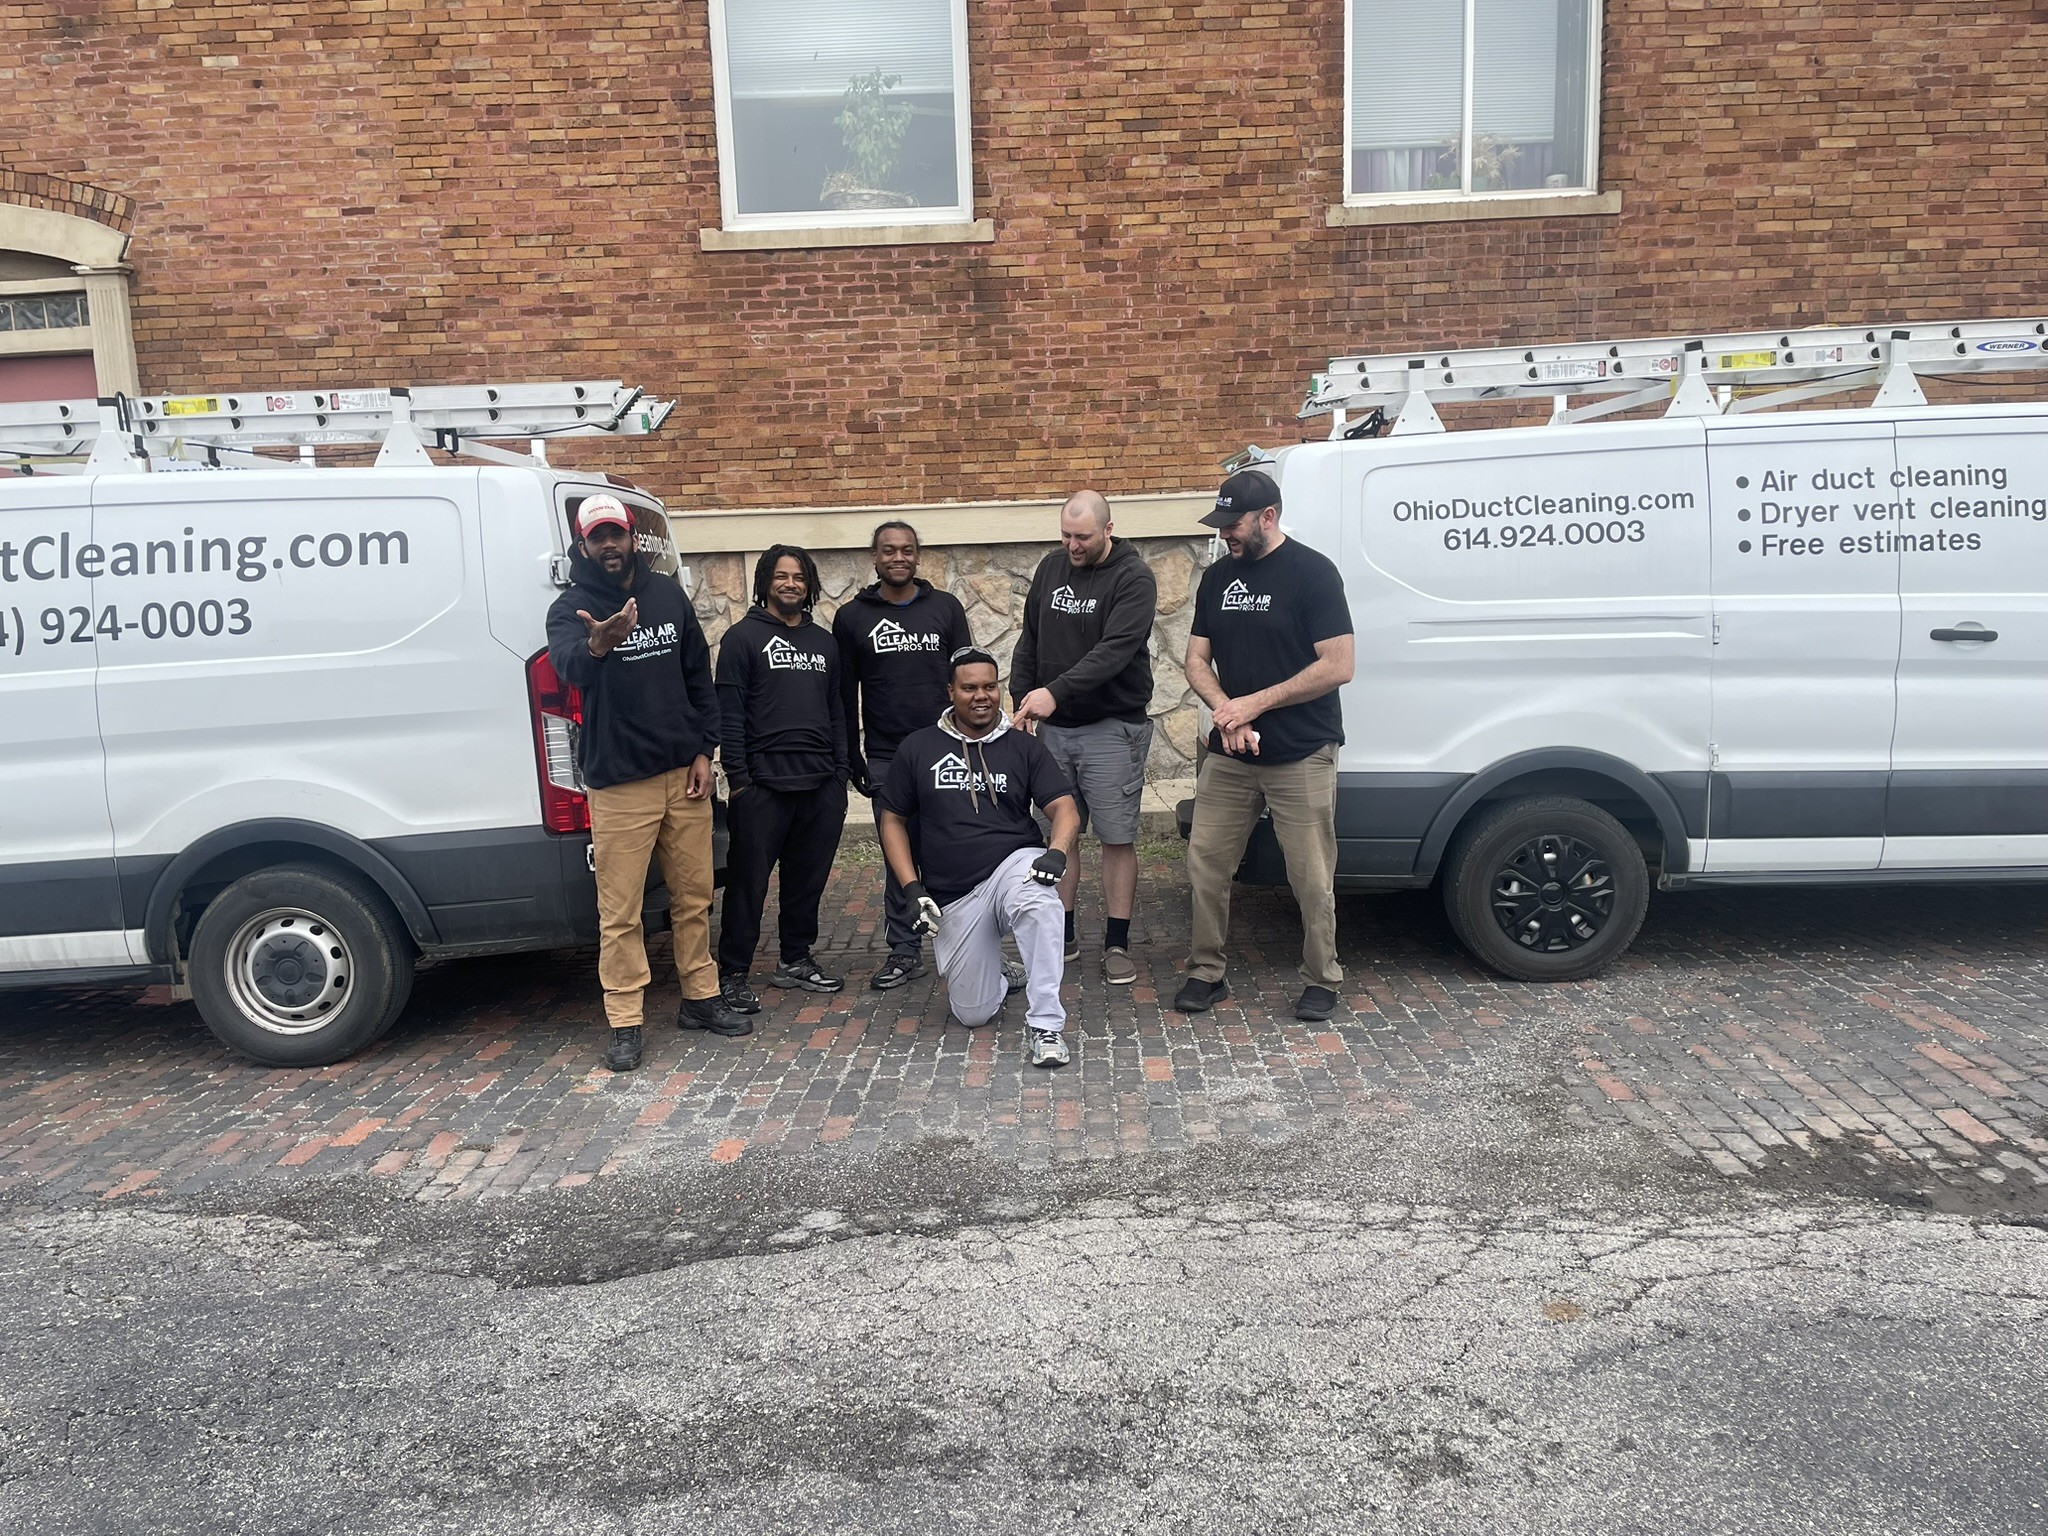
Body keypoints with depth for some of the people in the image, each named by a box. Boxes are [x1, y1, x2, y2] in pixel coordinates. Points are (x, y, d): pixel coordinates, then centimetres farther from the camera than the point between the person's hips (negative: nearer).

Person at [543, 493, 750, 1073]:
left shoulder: (667, 593, 8)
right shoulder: (571, 608, -5)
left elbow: (699, 674, 12)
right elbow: (568, 667, -28)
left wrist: (704, 751, 4)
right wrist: (596, 645, -52)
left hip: (684, 773, 4)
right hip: (618, 782, -4)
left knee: (694, 897, 13)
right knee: (620, 912, -1)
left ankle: (700, 999, 27)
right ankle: (624, 1025, 9)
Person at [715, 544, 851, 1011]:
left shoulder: (824, 642, 18)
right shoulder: (744, 637, 1)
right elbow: (729, 711, -5)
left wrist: (840, 774, 13)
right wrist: (737, 777, -11)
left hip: (821, 785, 5)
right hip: (763, 784, -5)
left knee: (809, 879, 11)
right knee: (749, 881, -2)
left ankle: (796, 959, 25)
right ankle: (732, 973, 6)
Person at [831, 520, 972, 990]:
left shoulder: (946, 607, 7)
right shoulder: (852, 617, 6)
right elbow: (845, 694, 8)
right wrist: (852, 757, 5)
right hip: (886, 758, 0)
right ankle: (905, 952, 13)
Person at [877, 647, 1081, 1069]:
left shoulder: (1024, 748, 5)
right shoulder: (917, 748, 6)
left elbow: (1065, 809, -3)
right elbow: (892, 820, 10)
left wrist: (1057, 851, -25)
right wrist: (912, 888, -2)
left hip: (1013, 864, -1)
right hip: (953, 896, 2)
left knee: (1039, 903, -39)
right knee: (973, 1013, 1)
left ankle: (1044, 1025, -30)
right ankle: (996, 973, 37)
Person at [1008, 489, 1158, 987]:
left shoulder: (1133, 578, -11)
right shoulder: (1051, 568, 8)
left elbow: (1115, 650, -23)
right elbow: (1029, 640, 16)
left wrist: (1055, 692, -33)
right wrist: (1022, 697, 3)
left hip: (1113, 729, -5)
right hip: (1052, 727, 5)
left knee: (1117, 837, 0)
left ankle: (1117, 944, 10)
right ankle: (1062, 935, 22)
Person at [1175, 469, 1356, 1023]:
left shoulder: (1312, 572, -8)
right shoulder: (1217, 578, 10)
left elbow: (1338, 667, -14)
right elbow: (1197, 661, 10)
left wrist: (1255, 703, -15)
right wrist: (1225, 711, -11)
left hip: (1301, 756, -5)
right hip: (1229, 755, 5)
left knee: (1312, 877, 1)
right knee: (1205, 863, 5)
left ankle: (1322, 980, 18)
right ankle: (1206, 973, 19)